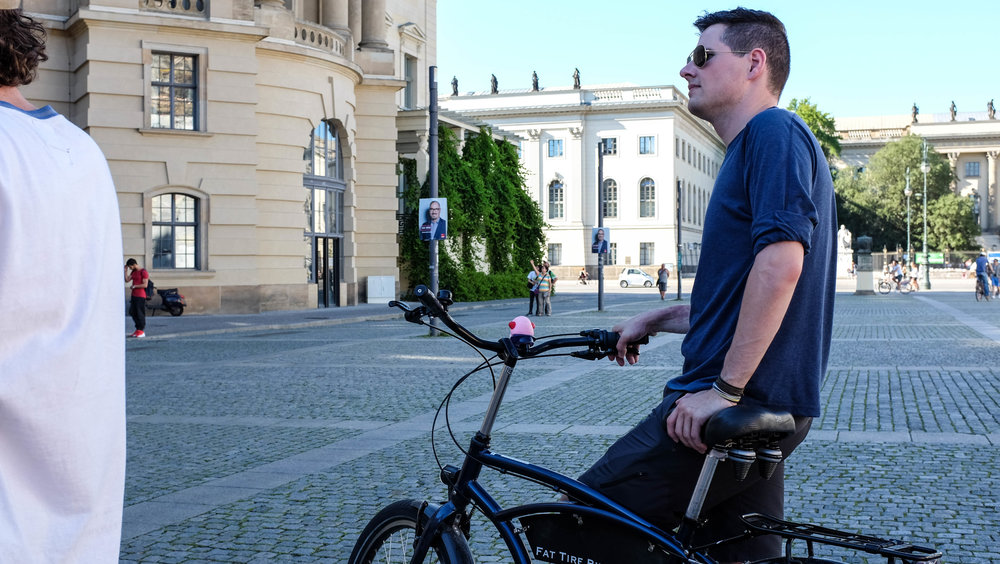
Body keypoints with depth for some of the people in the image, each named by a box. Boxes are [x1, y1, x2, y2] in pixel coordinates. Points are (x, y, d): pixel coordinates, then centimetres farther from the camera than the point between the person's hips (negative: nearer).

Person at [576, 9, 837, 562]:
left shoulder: (774, 130, -10)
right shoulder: (750, 148, 22)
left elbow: (781, 264, -24)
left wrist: (725, 390, -24)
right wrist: (653, 320, 24)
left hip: (738, 408, -10)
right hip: (767, 412, 10)